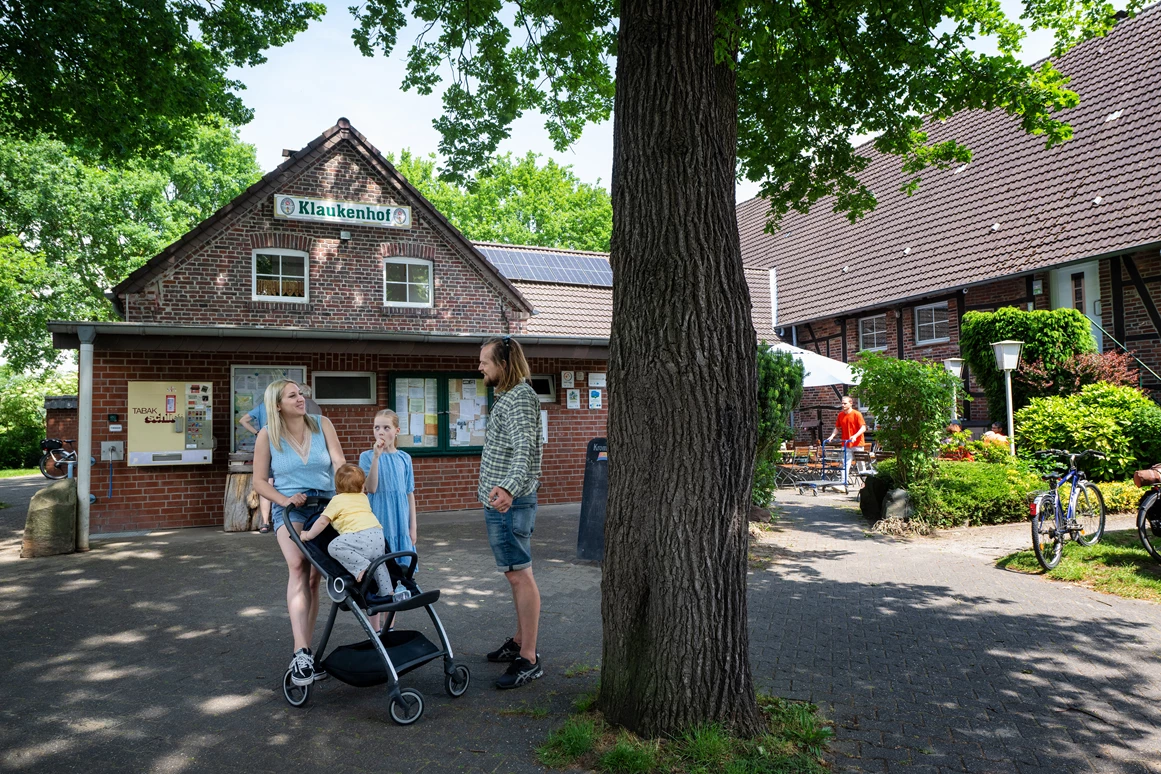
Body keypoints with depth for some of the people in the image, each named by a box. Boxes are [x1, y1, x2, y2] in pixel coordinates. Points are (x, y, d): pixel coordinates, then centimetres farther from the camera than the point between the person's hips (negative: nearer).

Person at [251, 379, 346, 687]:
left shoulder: (321, 424, 0)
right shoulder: (267, 436, -2)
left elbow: (339, 463, -6)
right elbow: (259, 481, 2)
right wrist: (285, 500, -15)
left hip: (325, 506, 2)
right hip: (289, 508, -2)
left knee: (313, 577, 3)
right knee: (298, 568, -25)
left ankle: (304, 653, 14)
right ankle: (301, 653, -34)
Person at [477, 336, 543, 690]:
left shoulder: (520, 397, -15)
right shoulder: (507, 395, 17)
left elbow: (524, 448, -31)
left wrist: (509, 488, -46)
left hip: (510, 502, -11)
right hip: (500, 501, 11)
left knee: (520, 576, -8)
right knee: (516, 575, 17)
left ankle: (529, 659, -3)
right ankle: (519, 641, 27)